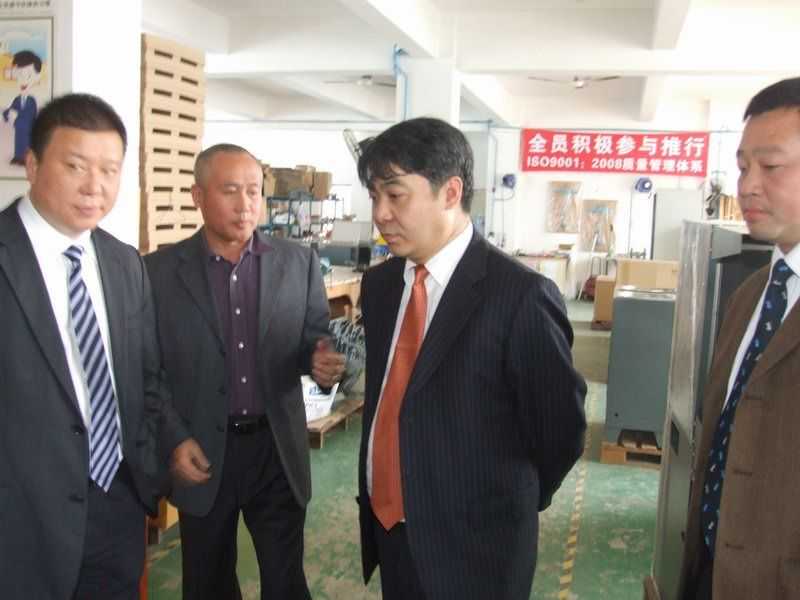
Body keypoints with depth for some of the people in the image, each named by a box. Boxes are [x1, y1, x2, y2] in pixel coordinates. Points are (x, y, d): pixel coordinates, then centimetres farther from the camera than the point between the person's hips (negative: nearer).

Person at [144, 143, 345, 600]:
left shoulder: (299, 263, -1)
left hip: (278, 449, 0)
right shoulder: (159, 270, -4)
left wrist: (323, 361, -20)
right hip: (201, 454, 0)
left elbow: (316, 339, 3)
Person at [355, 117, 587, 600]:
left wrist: (508, 507, 3)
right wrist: (373, 500, 7)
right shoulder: (379, 284, 3)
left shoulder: (521, 296, -18)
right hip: (387, 528, 6)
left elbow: (560, 430, -9)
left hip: (472, 548, -6)